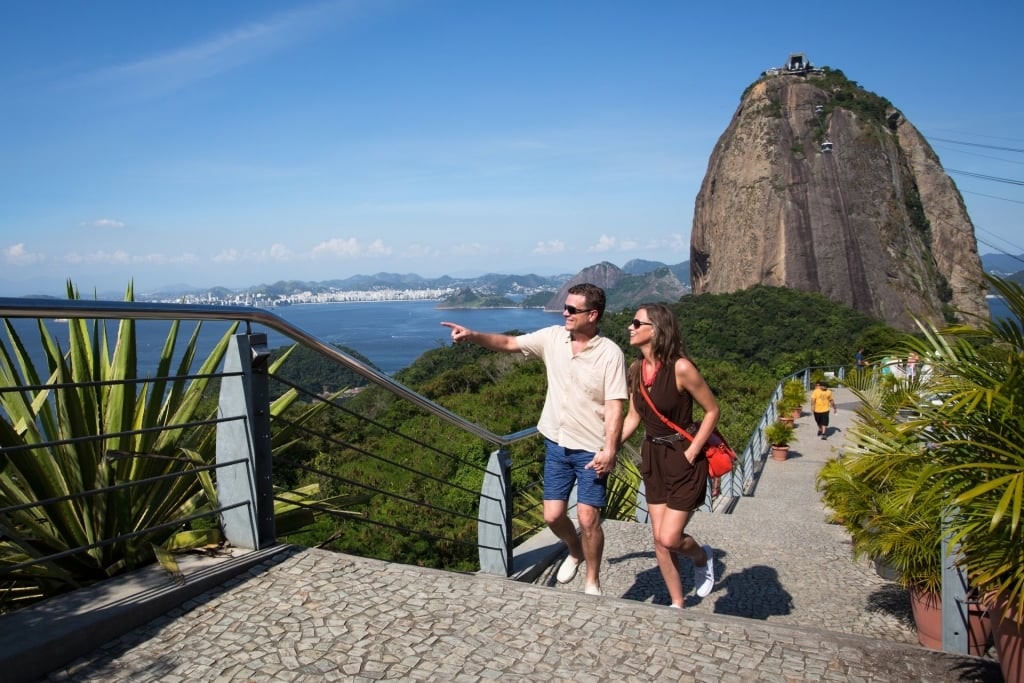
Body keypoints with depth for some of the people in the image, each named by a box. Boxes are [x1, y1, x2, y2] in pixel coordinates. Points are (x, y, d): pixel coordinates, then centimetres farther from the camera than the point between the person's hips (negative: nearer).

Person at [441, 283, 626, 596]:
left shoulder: (610, 353, -14)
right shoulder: (552, 337, -1)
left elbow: (614, 407, -15)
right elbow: (509, 343, 4)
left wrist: (610, 449, -22)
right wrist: (473, 335, -11)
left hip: (591, 449, -4)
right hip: (556, 444, 5)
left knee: (587, 519, -2)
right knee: (553, 515, 8)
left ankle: (592, 582, 22)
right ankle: (575, 552, 41)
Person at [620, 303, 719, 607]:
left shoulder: (680, 368, -21)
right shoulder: (636, 368, -1)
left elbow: (712, 410, -12)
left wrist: (691, 454, -14)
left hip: (683, 459, -6)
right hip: (652, 458, 6)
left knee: (669, 539, -4)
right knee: (659, 542, 10)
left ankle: (702, 557, 31)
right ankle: (677, 605, 28)